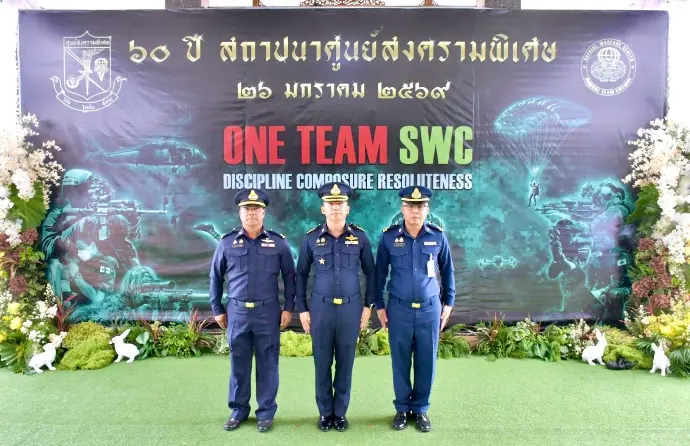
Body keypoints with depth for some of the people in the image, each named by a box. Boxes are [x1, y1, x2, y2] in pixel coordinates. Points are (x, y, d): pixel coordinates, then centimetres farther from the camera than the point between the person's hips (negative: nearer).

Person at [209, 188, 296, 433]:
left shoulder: (278, 242, 0)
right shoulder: (227, 242, 2)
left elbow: (289, 276, 5)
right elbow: (215, 277, 9)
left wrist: (288, 308, 0)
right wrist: (217, 309, 8)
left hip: (268, 313, -1)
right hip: (237, 313, 1)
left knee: (267, 364, 7)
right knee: (239, 363, 12)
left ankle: (266, 412, 22)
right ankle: (238, 409, 28)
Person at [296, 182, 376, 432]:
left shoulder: (360, 237, -2)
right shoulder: (311, 238, -3)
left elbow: (370, 272, 6)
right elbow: (301, 274, 4)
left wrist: (368, 306, 2)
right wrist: (302, 309, 1)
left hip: (350, 309, 0)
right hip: (320, 308, 0)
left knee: (345, 363, 10)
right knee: (322, 363, 9)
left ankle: (340, 412, 26)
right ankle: (325, 412, 26)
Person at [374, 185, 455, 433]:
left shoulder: (438, 236, -2)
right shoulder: (388, 237, -5)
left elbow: (447, 271, 9)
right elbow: (380, 272, 4)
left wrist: (448, 303, 8)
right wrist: (379, 306, 4)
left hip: (430, 309, 1)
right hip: (399, 309, -1)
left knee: (426, 361, 9)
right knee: (400, 360, 9)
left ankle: (420, 409, 27)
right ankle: (402, 408, 27)